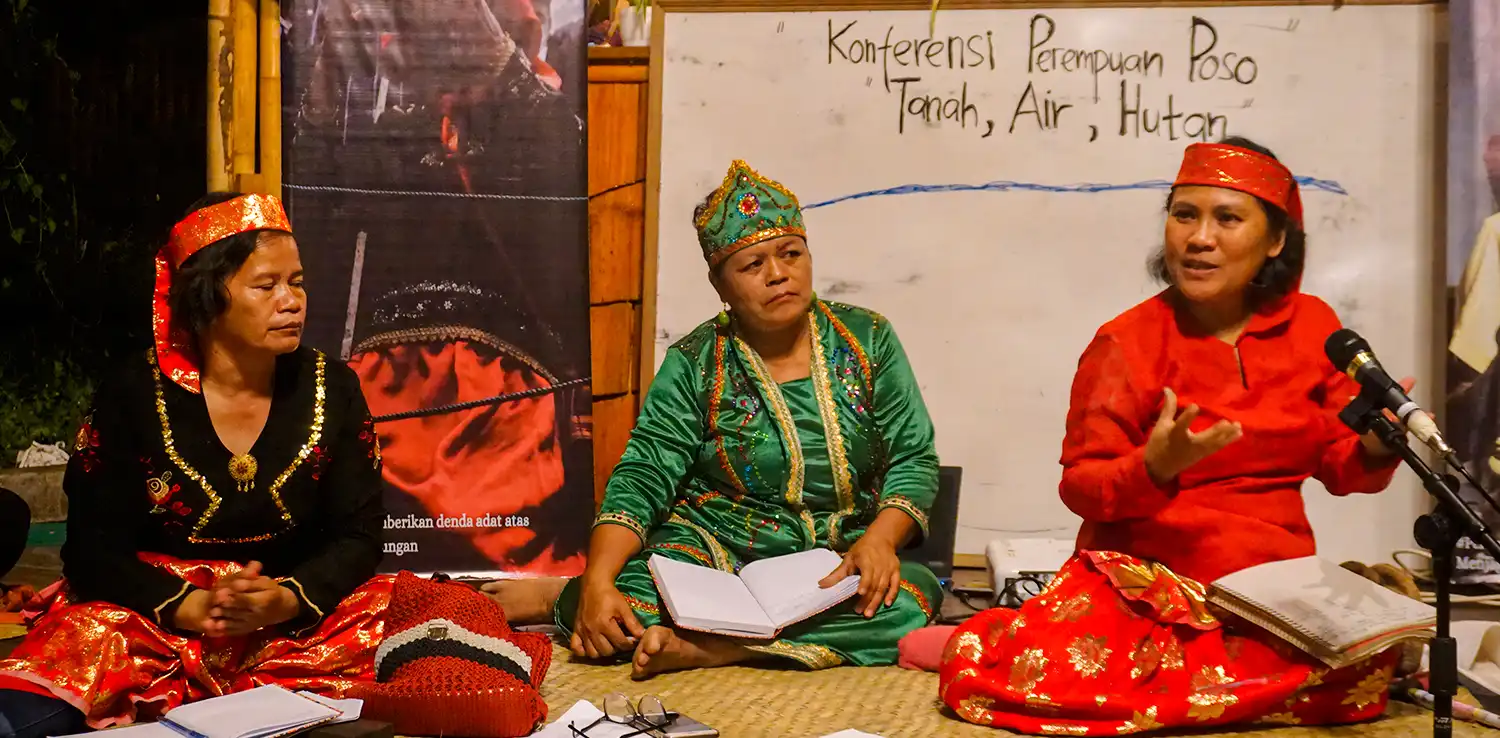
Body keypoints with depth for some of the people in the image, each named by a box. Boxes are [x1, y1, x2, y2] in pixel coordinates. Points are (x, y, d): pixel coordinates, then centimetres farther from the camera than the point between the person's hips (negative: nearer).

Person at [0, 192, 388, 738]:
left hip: (297, 620, 5)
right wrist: (192, 607, -22)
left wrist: (285, 600, -20)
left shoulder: (333, 390, 2)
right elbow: (95, 550, -5)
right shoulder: (132, 396, -4)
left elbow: (357, 539, 1)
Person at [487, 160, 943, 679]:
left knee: (911, 598, -32)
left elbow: (914, 460, 3)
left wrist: (881, 539, -17)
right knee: (638, 592, -34)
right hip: (716, 551, -2)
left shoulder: (868, 340, 4)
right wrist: (598, 583, -23)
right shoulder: (695, 364, 0)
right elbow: (642, 478, -7)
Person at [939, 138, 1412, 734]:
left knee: (1367, 671, -30)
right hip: (1142, 583, -3)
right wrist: (1154, 467, -25)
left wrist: (1378, 445, -14)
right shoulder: (1127, 342, -4)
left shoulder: (1311, 325, 5)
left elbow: (1342, 467, 9)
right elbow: (1080, 487, -5)